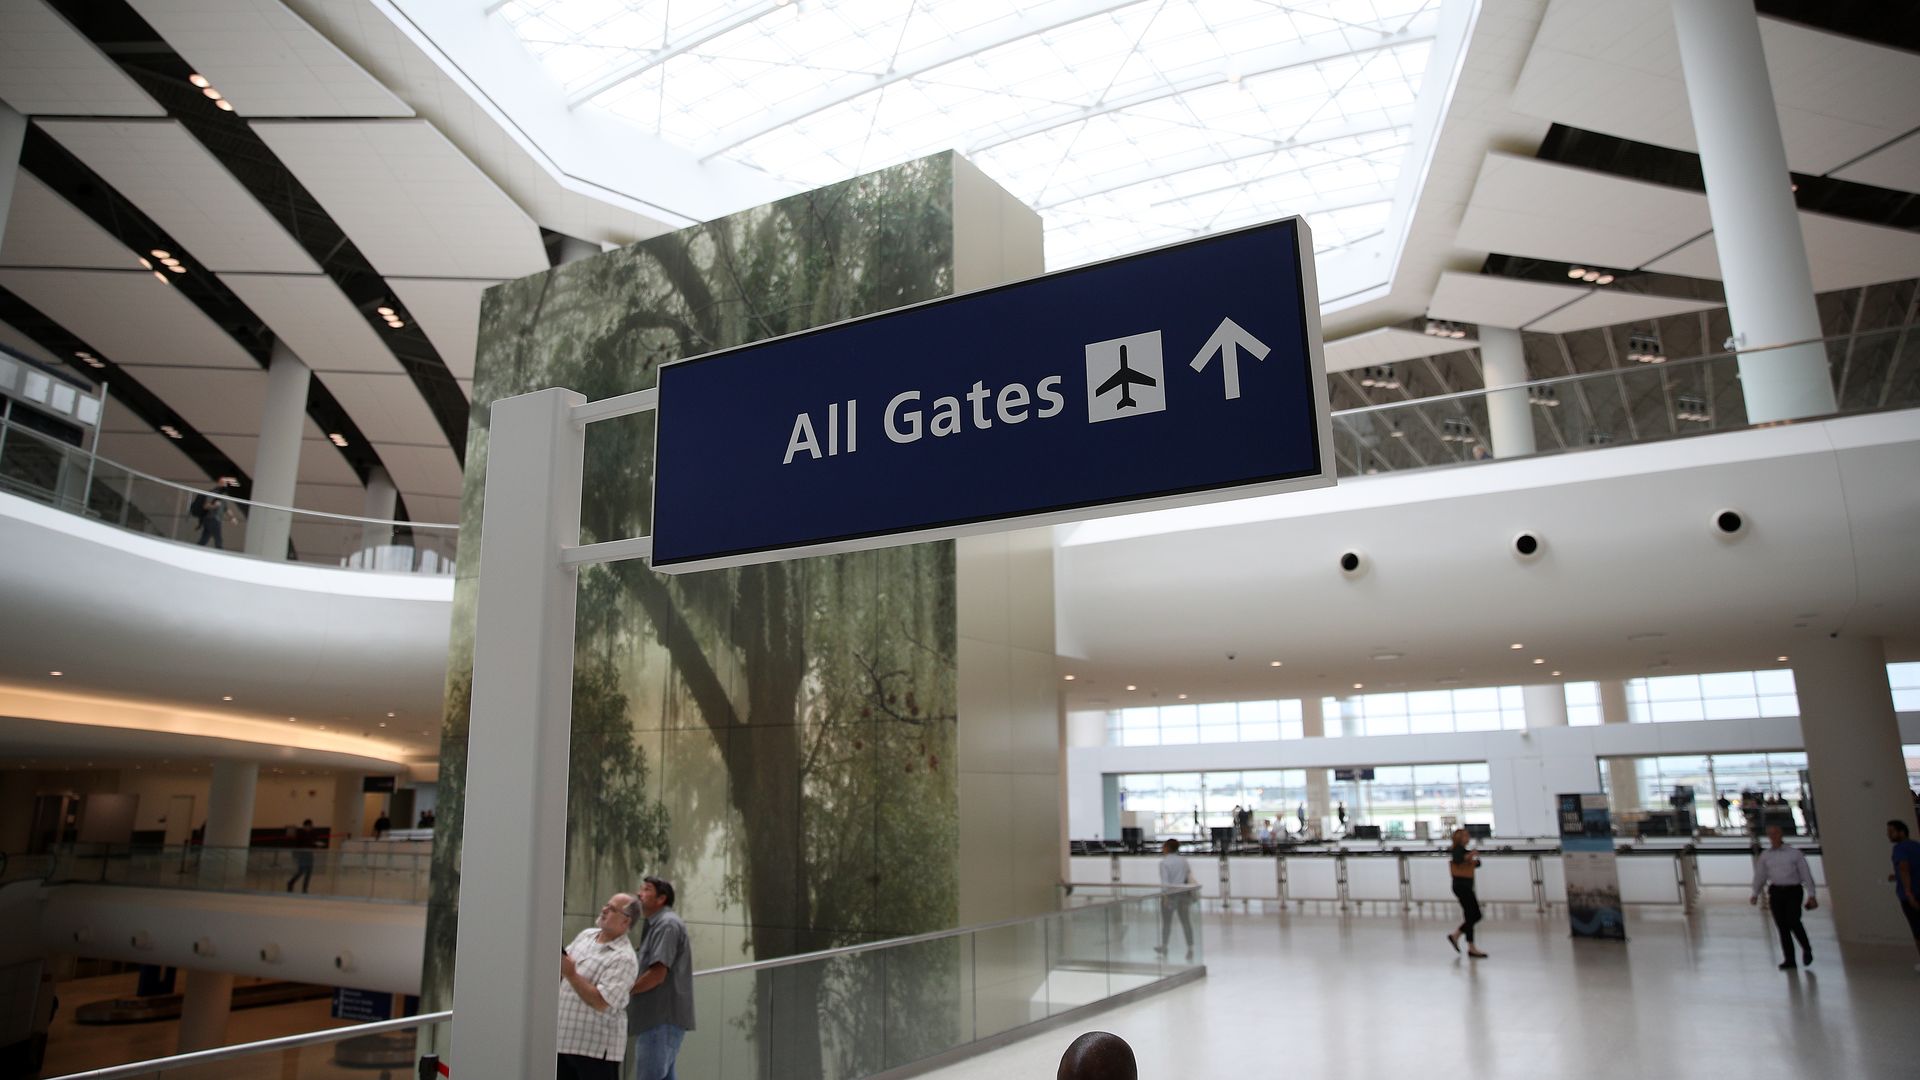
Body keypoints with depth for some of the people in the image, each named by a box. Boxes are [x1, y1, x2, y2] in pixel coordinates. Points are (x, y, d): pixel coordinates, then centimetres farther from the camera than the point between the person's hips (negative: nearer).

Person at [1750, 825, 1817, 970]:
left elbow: (1806, 874, 3)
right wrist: (1755, 894, 2)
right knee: (1782, 926, -1)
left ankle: (1806, 949, 11)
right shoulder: (1765, 856, 10)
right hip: (1775, 892, 3)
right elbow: (1760, 876, 10)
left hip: (1793, 891, -3)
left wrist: (1812, 896, -4)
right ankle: (1790, 960, 4)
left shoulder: (1795, 853, 3)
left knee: (1793, 921, -17)